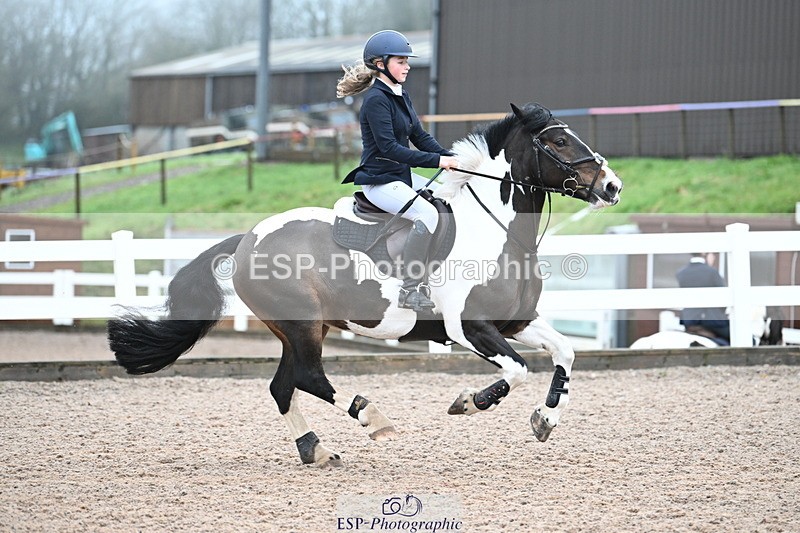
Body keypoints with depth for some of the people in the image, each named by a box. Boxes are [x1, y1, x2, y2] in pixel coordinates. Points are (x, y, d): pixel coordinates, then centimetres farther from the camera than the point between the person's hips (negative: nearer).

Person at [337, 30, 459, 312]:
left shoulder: (401, 97, 13)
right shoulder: (376, 100, -16)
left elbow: (420, 137, 13)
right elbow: (389, 147, -23)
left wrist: (451, 158, -3)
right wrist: (437, 161, -25)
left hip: (402, 176, 10)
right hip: (379, 180, -10)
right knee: (427, 214, -29)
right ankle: (411, 290, -25)